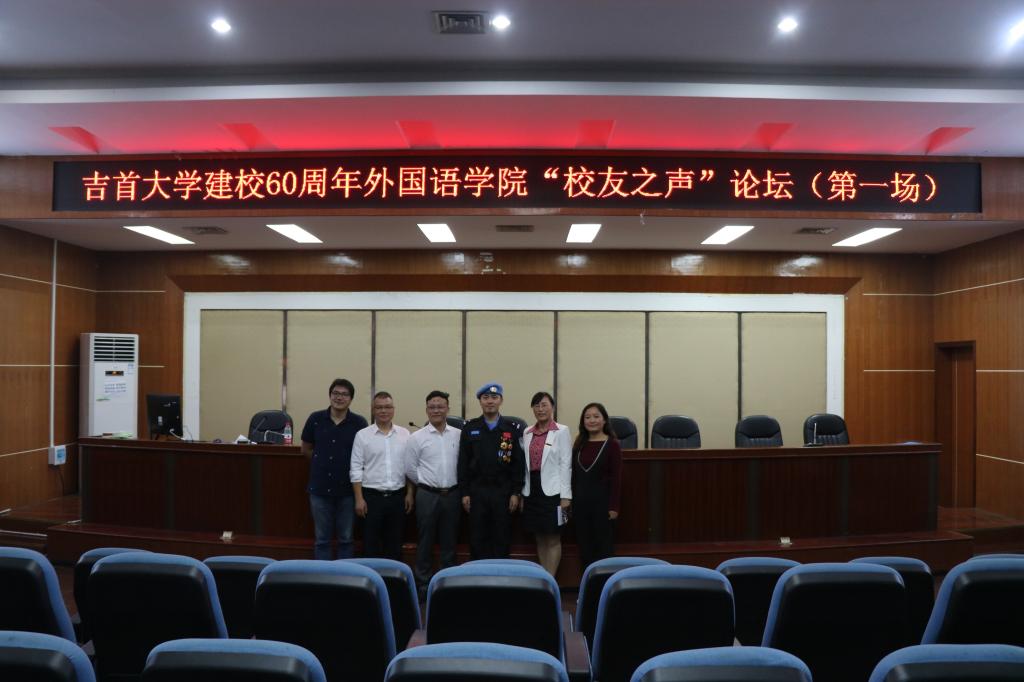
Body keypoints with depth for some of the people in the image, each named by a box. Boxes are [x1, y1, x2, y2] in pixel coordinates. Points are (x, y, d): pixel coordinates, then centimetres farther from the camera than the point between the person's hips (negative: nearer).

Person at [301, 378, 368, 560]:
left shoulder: (359, 422, -7)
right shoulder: (315, 419, -2)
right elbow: (306, 449, 11)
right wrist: (323, 462, 6)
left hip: (347, 489, -1)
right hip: (320, 488, 1)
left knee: (346, 538, 10)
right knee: (322, 539, 11)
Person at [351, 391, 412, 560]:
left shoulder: (405, 434, 5)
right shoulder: (362, 435, -2)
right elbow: (356, 469, -3)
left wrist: (409, 494, 2)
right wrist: (359, 499, -8)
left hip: (398, 496, 2)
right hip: (372, 496, -2)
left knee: (395, 543, 10)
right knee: (371, 544, 5)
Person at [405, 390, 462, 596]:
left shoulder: (459, 435, 2)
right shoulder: (417, 437, -4)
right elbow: (410, 468, 1)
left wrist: (455, 485, 8)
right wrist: (427, 484, 6)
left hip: (452, 494, 2)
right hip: (428, 495, -2)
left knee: (450, 541, 11)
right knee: (425, 541, 7)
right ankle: (423, 584, 18)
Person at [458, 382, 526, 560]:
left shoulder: (512, 429, 2)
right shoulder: (469, 428, 4)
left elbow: (519, 464, 1)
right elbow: (463, 463, 3)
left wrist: (516, 493, -5)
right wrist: (464, 493, -2)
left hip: (503, 492, 0)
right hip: (476, 491, 1)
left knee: (502, 538, 6)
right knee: (477, 539, 6)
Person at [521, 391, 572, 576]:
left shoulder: (561, 431, -3)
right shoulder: (528, 433, 10)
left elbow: (566, 464, -7)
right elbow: (525, 465, 11)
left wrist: (566, 495, -11)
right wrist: (523, 494, 10)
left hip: (552, 490, -5)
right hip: (532, 490, 5)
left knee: (553, 539, 1)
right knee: (540, 538, 12)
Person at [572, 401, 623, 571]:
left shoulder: (612, 444, -8)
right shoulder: (579, 444, 7)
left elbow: (616, 477, -9)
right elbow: (574, 475, 9)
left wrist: (614, 506, -13)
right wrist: (571, 500, 6)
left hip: (602, 501, -5)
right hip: (581, 501, 5)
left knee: (603, 546, 4)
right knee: (584, 546, 10)